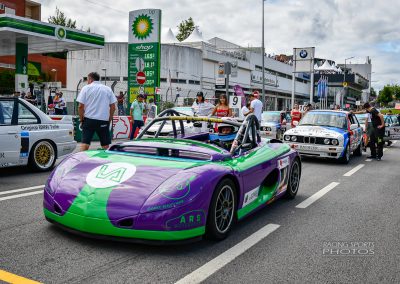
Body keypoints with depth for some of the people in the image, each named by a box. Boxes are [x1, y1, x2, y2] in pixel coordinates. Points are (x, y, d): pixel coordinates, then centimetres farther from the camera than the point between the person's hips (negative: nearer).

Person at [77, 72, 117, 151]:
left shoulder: (86, 88, 2)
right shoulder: (108, 89, 9)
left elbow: (81, 106, -5)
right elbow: (113, 107, 5)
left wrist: (81, 119, 6)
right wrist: (109, 120, 12)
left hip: (89, 119, -1)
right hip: (104, 120, 1)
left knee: (85, 143, 0)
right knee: (105, 145, 9)